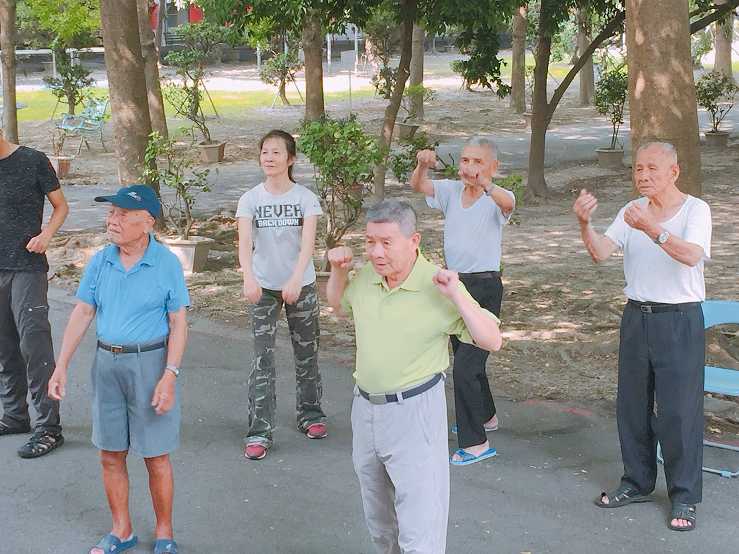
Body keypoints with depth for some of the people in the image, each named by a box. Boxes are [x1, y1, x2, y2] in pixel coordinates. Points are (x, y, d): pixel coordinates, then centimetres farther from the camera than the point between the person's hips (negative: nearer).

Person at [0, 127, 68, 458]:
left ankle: (48, 427, -7)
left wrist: (46, 235, -15)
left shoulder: (33, 161, -5)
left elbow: (61, 206, 2)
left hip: (27, 269, -5)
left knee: (34, 344, -10)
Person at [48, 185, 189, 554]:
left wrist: (170, 376, -15)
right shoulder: (100, 262, 2)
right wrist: (62, 365, 1)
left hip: (150, 363, -4)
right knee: (110, 455, 11)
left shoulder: (166, 263, -9)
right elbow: (82, 313, 6)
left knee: (156, 457, 3)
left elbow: (178, 322, -8)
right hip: (107, 361, 4)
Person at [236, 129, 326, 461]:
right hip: (264, 288, 0)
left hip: (301, 285, 0)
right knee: (263, 359, -2)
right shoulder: (250, 199, -5)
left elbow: (308, 243, -20)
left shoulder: (305, 198, -7)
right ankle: (259, 432, 1)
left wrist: (296, 280, -36)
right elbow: (245, 241, -18)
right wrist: (249, 278, -37)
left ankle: (310, 414, 32)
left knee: (306, 353, 12)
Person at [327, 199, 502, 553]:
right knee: (379, 521, 25)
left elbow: (492, 341, -18)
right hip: (365, 406, 6)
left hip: (415, 410, -6)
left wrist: (456, 296, -28)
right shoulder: (366, 276, -2)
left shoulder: (438, 287, -17)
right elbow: (339, 307, 21)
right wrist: (339, 271, 3)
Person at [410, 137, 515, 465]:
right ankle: (485, 416, 44)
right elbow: (417, 186, -10)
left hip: (485, 288, -7)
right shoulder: (451, 191, 3)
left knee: (464, 367, -11)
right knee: (465, 358, 22)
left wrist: (483, 183, -57)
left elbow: (508, 202, -37)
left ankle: (476, 443, -2)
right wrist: (422, 165, -32)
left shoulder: (494, 200, -13)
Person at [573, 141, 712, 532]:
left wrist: (652, 229, -41)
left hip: (680, 321, -5)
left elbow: (691, 255, -27)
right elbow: (600, 253, -7)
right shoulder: (631, 212, 5)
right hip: (637, 317, 5)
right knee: (632, 407, 13)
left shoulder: (695, 209, -9)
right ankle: (637, 483, 28)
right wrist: (584, 224, -27)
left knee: (679, 412, -2)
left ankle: (684, 497, 10)